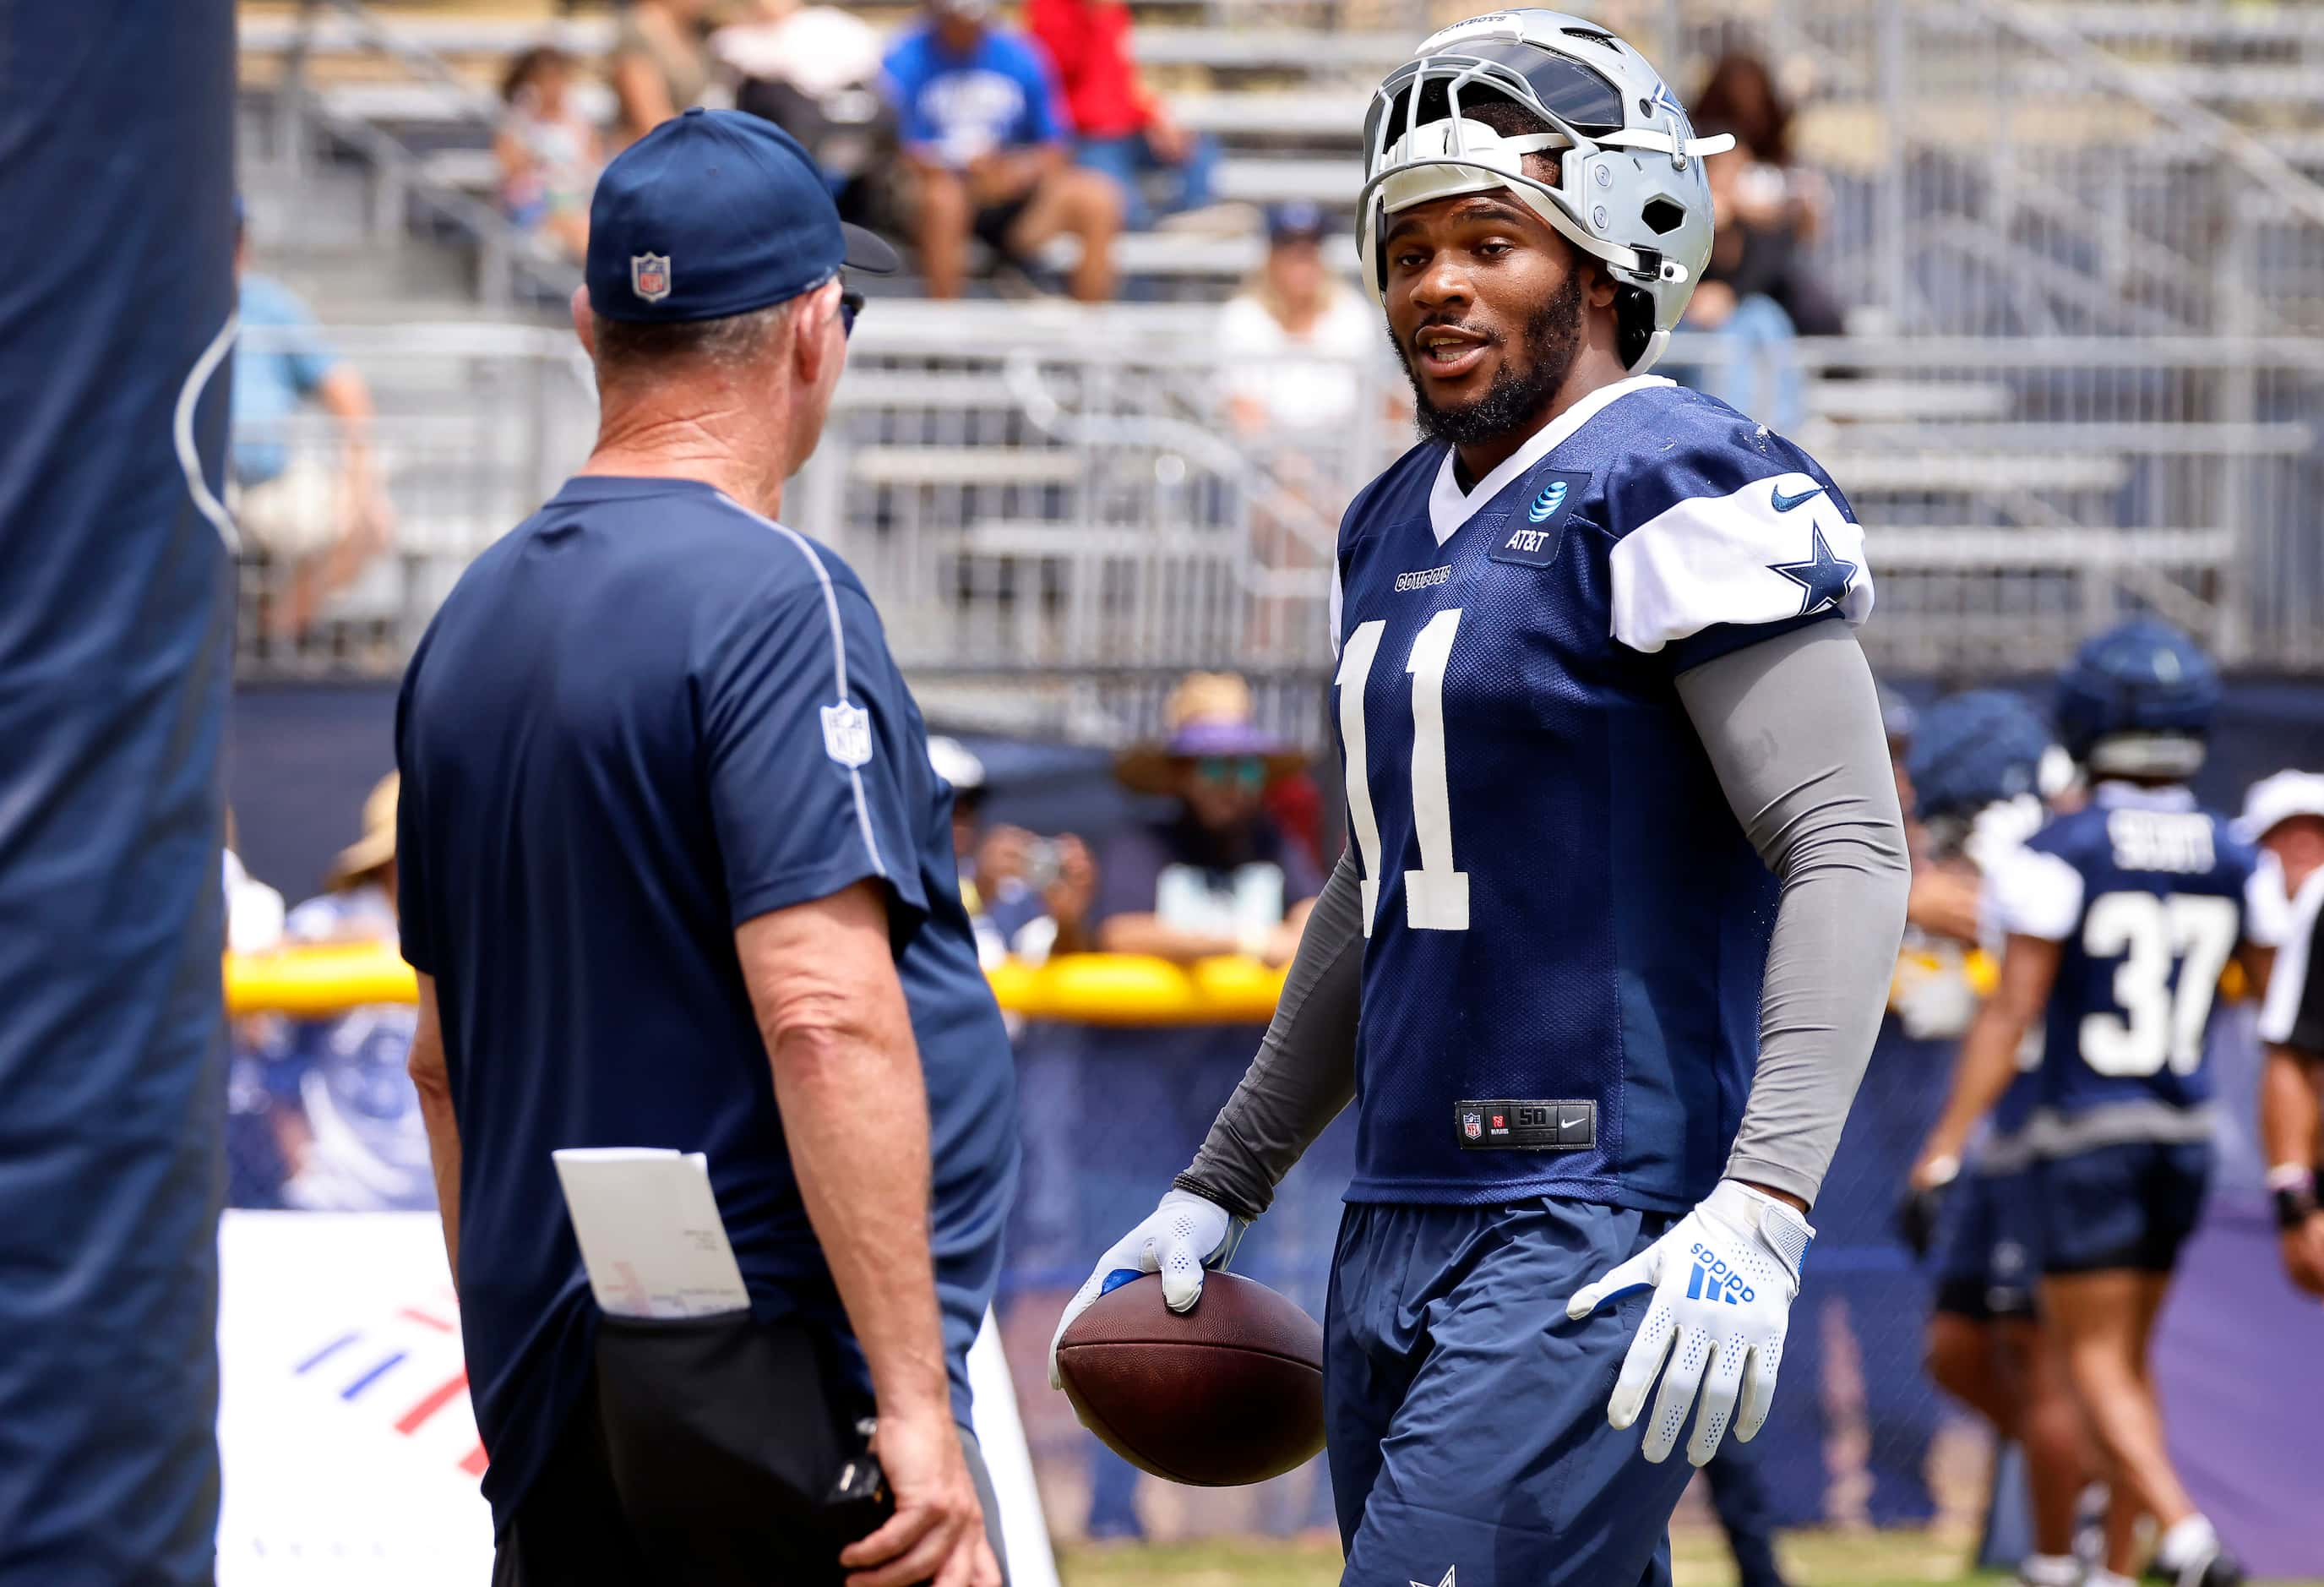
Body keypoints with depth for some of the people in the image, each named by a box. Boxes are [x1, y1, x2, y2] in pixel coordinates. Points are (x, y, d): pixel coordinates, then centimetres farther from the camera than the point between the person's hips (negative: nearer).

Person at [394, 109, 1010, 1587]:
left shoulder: (473, 618, 14)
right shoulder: (774, 595, -11)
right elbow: (824, 1016, -21)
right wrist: (917, 1400, -21)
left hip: (550, 1407, 8)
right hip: (774, 1382, -8)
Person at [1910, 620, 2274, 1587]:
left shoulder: (2059, 858, -12)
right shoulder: (2235, 864, 3)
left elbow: (2012, 1012, -16)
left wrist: (1945, 1147, -14)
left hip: (2083, 1137, -5)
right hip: (2184, 1136, 5)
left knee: (2094, 1363, -2)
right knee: (2128, 1353, 17)